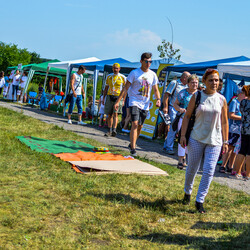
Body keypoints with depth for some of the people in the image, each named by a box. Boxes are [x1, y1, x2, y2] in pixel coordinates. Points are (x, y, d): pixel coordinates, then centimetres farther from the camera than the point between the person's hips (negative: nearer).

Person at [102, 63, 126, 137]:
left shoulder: (122, 77, 3)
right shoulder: (109, 76, 13)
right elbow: (106, 88, 18)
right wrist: (103, 98, 12)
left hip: (118, 97, -3)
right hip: (109, 96, 3)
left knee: (115, 114, -17)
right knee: (110, 115, 5)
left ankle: (114, 130, -25)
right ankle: (109, 131, 12)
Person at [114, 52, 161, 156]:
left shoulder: (153, 75, 7)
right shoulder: (134, 73, -5)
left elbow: (155, 89, 13)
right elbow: (125, 88, -4)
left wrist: (158, 99, -8)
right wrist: (118, 101, -10)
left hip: (145, 105, 4)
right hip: (134, 102, -4)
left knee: (140, 126, 10)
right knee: (135, 124, -17)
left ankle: (132, 144, 30)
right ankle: (133, 148, -16)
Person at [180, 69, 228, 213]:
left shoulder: (221, 99, 3)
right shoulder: (197, 96, -1)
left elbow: (224, 122, 7)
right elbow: (187, 116, 2)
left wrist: (225, 141, 6)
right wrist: (183, 135, -5)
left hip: (214, 141, 1)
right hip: (196, 139, 0)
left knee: (209, 171, -6)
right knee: (192, 169, 9)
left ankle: (200, 201, 4)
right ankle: (187, 193, 33)